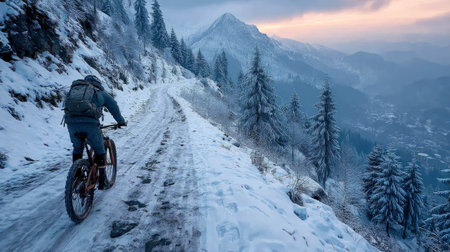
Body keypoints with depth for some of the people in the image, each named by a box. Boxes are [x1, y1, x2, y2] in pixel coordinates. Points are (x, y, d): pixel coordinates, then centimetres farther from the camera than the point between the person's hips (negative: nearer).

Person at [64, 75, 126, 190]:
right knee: (99, 150, 15)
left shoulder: (73, 89, 31)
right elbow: (114, 107, 26)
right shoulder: (100, 92, 20)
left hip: (71, 121, 4)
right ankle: (102, 181, 18)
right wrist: (121, 122, 41)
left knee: (77, 149, 26)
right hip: (90, 122, -3)